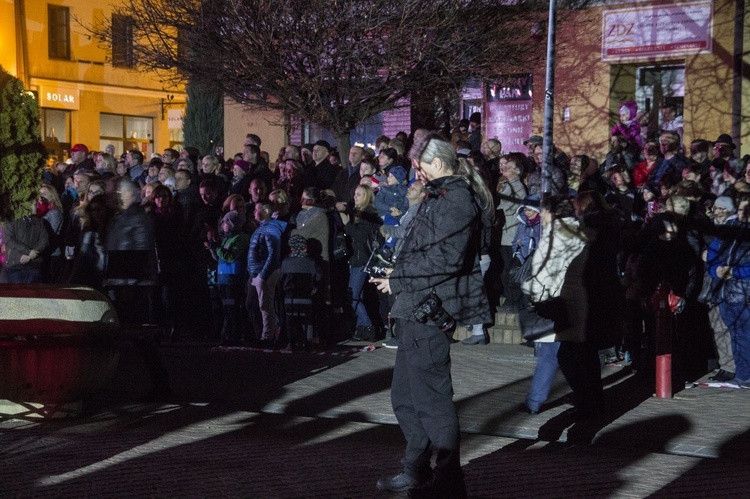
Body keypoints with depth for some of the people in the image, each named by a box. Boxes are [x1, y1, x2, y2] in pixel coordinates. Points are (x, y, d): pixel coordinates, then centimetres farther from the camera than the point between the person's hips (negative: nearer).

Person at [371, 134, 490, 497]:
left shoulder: (456, 199, -15)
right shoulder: (439, 197, 18)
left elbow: (446, 259, -24)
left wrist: (398, 278, -15)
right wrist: (398, 278, 7)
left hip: (431, 309, -11)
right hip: (418, 308, 11)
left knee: (431, 397, -4)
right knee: (405, 395, 17)